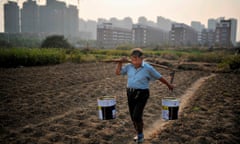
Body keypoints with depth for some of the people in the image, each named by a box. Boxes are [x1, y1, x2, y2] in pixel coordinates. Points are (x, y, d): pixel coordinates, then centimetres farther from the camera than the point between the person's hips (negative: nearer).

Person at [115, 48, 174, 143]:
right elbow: (118, 72, 7)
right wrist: (120, 62, -4)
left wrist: (168, 85, 12)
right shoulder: (129, 66, 1)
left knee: (137, 116, -12)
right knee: (133, 117, 10)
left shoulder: (148, 68, -11)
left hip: (142, 94, -5)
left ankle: (140, 134, 16)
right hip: (130, 93, 5)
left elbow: (159, 77, 0)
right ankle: (139, 134, 34)